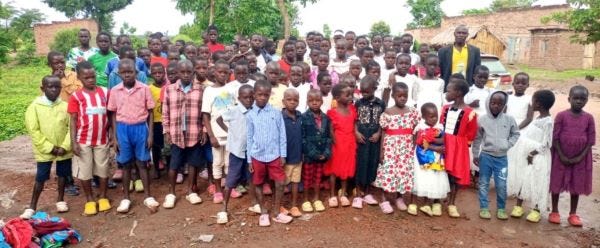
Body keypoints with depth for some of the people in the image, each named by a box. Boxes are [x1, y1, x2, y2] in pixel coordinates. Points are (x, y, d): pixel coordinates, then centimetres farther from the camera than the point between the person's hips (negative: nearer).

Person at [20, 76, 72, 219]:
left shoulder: (65, 106, -3)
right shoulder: (35, 106, -8)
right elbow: (33, 131, -10)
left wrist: (65, 147, -12)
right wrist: (50, 148, -14)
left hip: (64, 150, 2)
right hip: (44, 151, -2)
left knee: (63, 175, 15)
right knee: (40, 178, 5)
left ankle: (60, 200, 33)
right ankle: (32, 207, 18)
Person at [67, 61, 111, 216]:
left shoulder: (105, 92, 1)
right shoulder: (76, 96, -5)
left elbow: (110, 115, 6)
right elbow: (73, 121, -3)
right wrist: (73, 142, -9)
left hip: (102, 139, 1)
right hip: (83, 141, -1)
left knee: (103, 170, 10)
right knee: (84, 171, 8)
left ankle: (103, 198, 25)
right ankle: (90, 200, 22)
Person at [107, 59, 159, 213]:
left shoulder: (144, 89, -4)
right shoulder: (115, 91, 0)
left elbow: (150, 112, 0)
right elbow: (113, 115, 5)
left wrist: (150, 134, -4)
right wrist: (114, 137, 2)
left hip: (140, 128, -1)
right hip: (123, 129, 1)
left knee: (141, 163, 7)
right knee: (126, 164, 10)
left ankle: (148, 196, 17)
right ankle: (126, 198, 22)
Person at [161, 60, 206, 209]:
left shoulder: (200, 89, 0)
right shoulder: (169, 89, 0)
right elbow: (165, 113, 3)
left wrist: (204, 131, 0)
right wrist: (166, 132, 0)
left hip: (195, 134, 1)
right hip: (176, 134, 0)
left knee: (194, 163, 10)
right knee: (174, 164, 8)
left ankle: (191, 191, 26)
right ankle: (171, 193, 23)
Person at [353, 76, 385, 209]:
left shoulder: (380, 104, 1)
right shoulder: (358, 103, 0)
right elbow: (355, 120, 1)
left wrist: (378, 133, -9)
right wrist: (356, 132, -13)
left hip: (374, 138, 1)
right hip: (361, 137, -1)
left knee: (372, 163, 7)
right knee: (360, 163, 1)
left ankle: (367, 192, 21)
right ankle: (358, 194, 11)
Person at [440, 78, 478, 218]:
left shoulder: (469, 113, -12)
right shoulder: (445, 108, 3)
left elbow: (471, 134, -4)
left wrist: (458, 143, -5)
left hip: (458, 148, -4)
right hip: (443, 144, 4)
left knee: (455, 175, 6)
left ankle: (452, 203, 20)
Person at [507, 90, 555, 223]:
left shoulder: (548, 122, -17)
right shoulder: (538, 118, 9)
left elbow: (546, 144, -20)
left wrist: (533, 153, -20)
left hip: (537, 157, -8)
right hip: (525, 154, 8)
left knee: (536, 183, 3)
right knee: (521, 179, 12)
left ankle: (536, 210, 16)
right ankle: (518, 206, 23)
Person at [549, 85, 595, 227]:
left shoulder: (589, 118, -3)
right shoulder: (561, 116, -9)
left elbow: (590, 141, -1)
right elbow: (555, 137, -8)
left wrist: (580, 157, -10)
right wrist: (562, 156, -12)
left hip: (579, 158, 2)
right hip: (561, 157, -2)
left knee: (577, 185, 11)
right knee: (556, 183, 7)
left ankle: (573, 214, 24)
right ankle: (554, 212, 21)